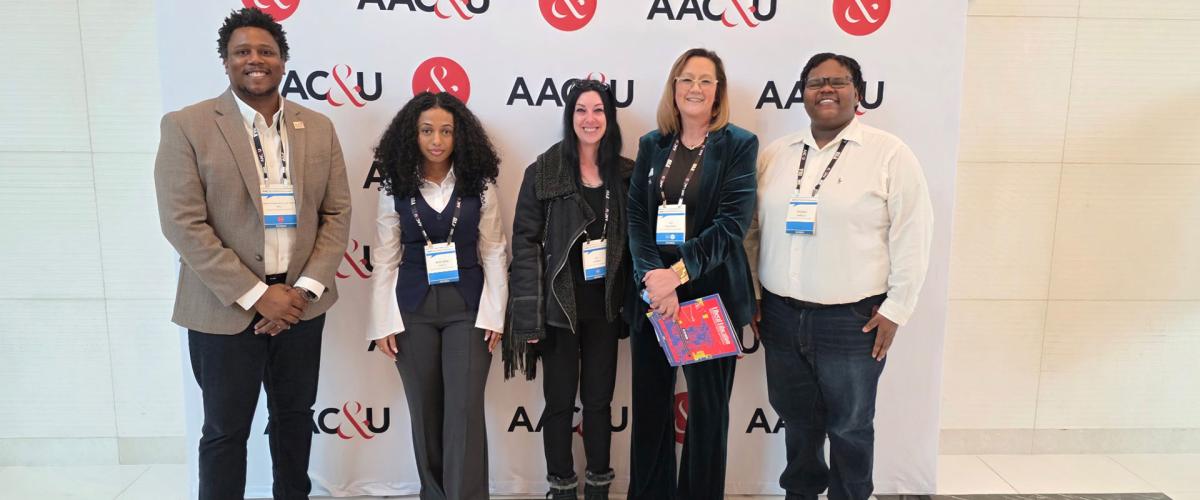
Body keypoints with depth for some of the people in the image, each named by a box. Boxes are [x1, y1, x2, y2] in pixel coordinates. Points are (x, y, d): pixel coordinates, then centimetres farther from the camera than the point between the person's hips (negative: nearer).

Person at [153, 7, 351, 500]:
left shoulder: (318, 127, 4)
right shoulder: (186, 126, -6)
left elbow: (337, 213, 4)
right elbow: (183, 224, -12)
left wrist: (305, 288, -8)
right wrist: (256, 295, -16)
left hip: (301, 303, 3)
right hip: (225, 308, -3)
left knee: (295, 416, 17)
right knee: (225, 430, 10)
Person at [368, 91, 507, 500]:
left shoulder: (480, 185, -1)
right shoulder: (394, 188, 1)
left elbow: (493, 252, 1)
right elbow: (385, 260, 1)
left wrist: (495, 313, -4)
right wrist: (383, 323, -3)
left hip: (468, 308, -1)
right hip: (414, 310, 1)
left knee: (465, 410, -3)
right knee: (425, 412, 11)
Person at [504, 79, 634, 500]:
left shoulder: (626, 174, 4)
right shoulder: (544, 171, -5)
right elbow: (525, 240, -7)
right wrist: (530, 314, -12)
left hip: (604, 307, 3)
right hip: (560, 306, -2)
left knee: (599, 399, 13)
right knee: (560, 401, 8)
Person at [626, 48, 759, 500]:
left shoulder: (739, 145, -1)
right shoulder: (652, 145, 9)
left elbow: (732, 222, -11)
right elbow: (636, 219, 1)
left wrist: (679, 273, -21)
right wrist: (653, 278, -15)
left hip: (711, 293, -3)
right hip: (653, 293, 3)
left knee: (707, 408, 8)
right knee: (650, 406, 11)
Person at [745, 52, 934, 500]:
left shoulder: (889, 154, -5)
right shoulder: (775, 154, 8)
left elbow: (912, 237, -6)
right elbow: (752, 230, 11)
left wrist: (895, 309, -8)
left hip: (853, 320, -4)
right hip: (781, 315, 4)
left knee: (849, 425, 11)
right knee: (796, 418, 17)